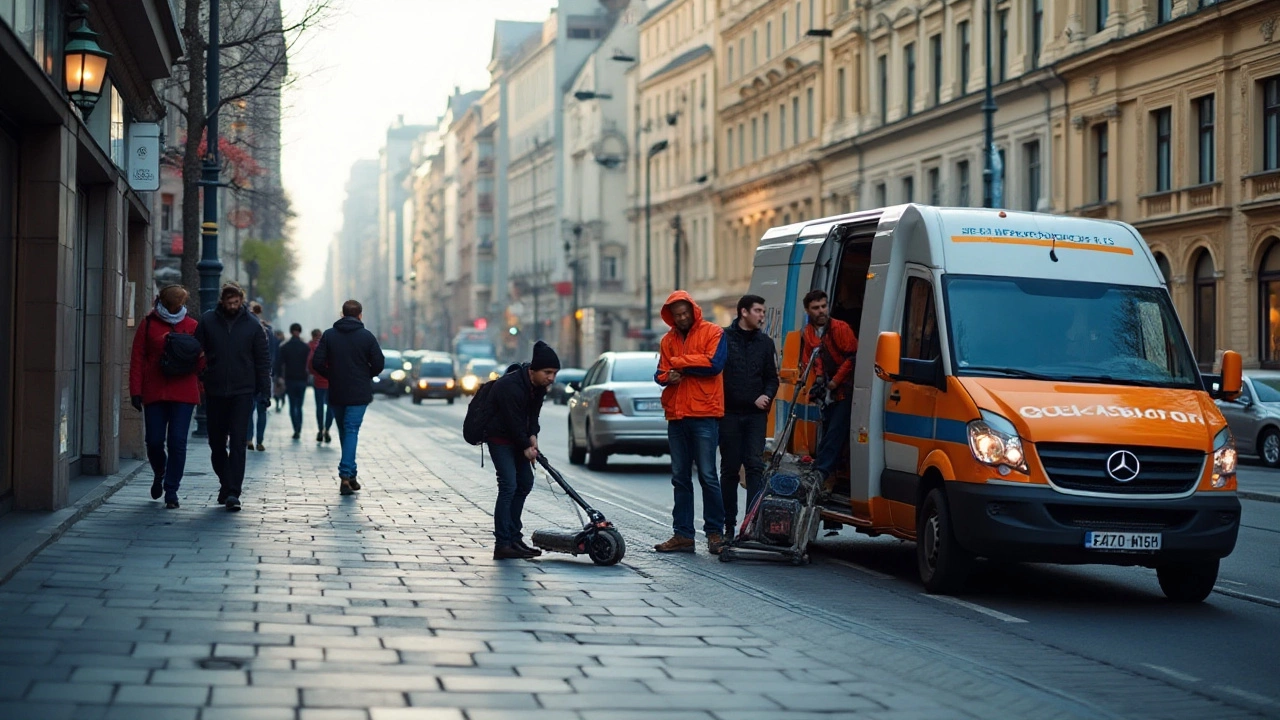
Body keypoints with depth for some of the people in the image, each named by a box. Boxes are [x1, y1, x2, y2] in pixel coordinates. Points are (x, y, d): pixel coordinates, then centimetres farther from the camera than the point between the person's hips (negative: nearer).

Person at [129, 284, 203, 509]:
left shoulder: (192, 326, 7)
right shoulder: (148, 324, 6)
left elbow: (201, 361, 9)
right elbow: (137, 359, 4)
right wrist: (136, 391, -2)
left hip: (184, 394, 0)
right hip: (154, 394, 0)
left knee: (177, 442, -5)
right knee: (154, 442, 2)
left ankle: (171, 491, 5)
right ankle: (159, 476, 32)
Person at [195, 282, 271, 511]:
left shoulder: (252, 325, 1)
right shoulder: (208, 321, 2)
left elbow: (263, 359, 4)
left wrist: (265, 390, -2)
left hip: (242, 392, -2)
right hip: (214, 392, 2)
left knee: (238, 442, -9)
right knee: (217, 442, 10)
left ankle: (233, 492, -11)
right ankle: (226, 483, 27)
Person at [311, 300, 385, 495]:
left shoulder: (329, 335, 0)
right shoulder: (367, 336, -4)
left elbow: (317, 363, -5)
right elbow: (379, 364, -4)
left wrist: (332, 376, 11)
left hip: (336, 393, 2)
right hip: (359, 393, -2)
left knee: (344, 432, 15)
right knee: (351, 431, -3)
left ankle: (350, 474, 21)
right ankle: (346, 475, -16)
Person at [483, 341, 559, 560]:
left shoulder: (539, 384, -4)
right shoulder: (509, 386, -30)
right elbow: (513, 421, -24)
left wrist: (533, 435, -11)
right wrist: (526, 447, -14)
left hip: (518, 437, 9)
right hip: (499, 437, -9)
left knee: (525, 483, 11)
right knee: (508, 486, -16)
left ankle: (514, 538, 20)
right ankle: (502, 545, -17)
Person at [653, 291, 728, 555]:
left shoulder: (713, 332, 0)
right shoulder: (668, 340, 16)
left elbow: (714, 364, -14)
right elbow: (660, 374, 15)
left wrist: (679, 363, -6)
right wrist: (668, 377, -10)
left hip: (704, 415, -6)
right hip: (676, 415, 6)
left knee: (707, 475, -6)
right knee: (680, 478, 7)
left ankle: (715, 532, 2)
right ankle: (683, 534, 11)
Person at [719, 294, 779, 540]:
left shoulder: (765, 342, 12)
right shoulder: (723, 338, 1)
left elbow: (771, 377, 16)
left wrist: (766, 396, -4)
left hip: (755, 414, 2)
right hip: (729, 413, -2)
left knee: (755, 466, -8)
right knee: (730, 468, 5)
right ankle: (729, 525, 11)